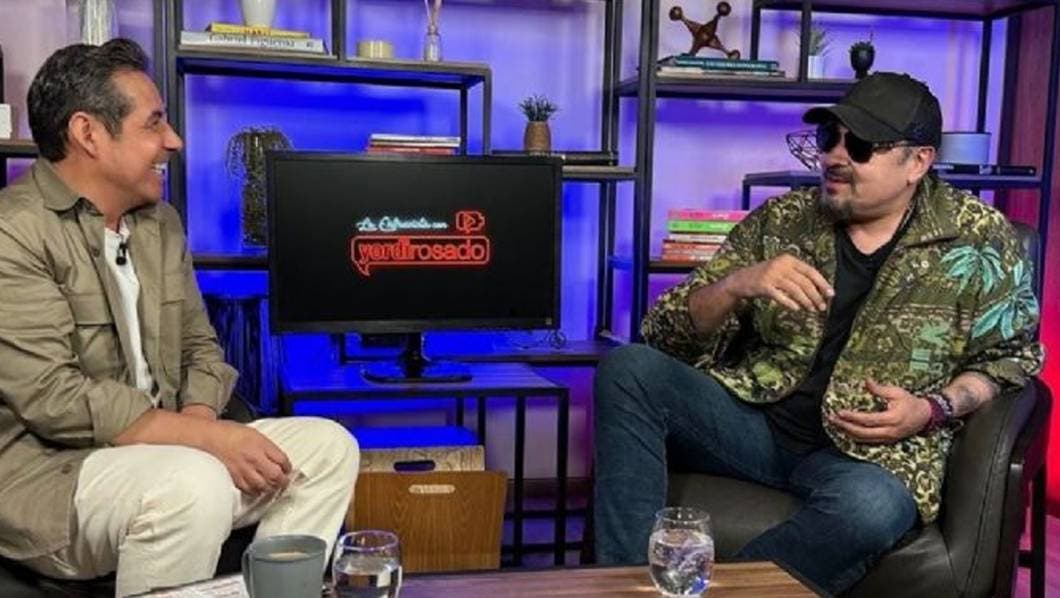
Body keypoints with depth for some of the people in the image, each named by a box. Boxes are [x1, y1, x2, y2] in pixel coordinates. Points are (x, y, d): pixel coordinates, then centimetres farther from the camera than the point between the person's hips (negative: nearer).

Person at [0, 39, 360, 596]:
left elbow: (199, 345, 14)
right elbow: (52, 398, -22)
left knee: (327, 444, -4)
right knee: (194, 485, -36)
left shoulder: (161, 222, 12)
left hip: (161, 448, 8)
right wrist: (206, 437, -23)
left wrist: (198, 417, -9)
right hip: (47, 470, -8)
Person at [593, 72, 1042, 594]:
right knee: (627, 367, -21)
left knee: (870, 506, -39)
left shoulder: (978, 238, 2)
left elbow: (1011, 357, 10)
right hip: (752, 419, 3)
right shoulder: (781, 220, 7)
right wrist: (737, 285, -17)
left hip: (871, 453, -2)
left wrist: (933, 410, -10)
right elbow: (666, 333, 4)